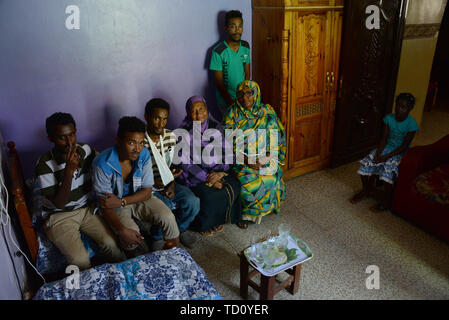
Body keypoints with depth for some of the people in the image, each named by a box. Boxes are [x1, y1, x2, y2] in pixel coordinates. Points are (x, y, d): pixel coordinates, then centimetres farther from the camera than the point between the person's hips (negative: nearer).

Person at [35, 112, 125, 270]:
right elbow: (59, 203, -21)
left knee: (111, 244, -18)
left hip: (88, 208, 4)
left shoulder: (86, 149, -6)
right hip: (59, 216, -3)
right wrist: (69, 169, -31)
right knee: (80, 260, -22)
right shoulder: (45, 164, -18)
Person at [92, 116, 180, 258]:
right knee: (130, 233, -29)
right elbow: (104, 205, -22)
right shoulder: (103, 164, -26)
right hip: (116, 205, -3)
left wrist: (122, 202, -25)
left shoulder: (144, 154, -16)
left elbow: (147, 191, -9)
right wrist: (122, 230, -37)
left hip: (139, 198, 3)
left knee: (168, 217, -19)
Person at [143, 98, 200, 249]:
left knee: (192, 201, -18)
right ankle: (157, 237, 4)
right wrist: (160, 182, -20)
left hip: (167, 184, 5)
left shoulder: (171, 136, 1)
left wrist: (171, 183, -10)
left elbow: (169, 166, 7)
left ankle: (180, 229, 14)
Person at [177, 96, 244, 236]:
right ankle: (204, 225, 0)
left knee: (234, 185, -19)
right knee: (209, 194, -28)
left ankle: (233, 217, 6)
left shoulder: (216, 127, -1)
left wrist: (219, 173, -17)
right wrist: (207, 178, -19)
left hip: (215, 170, 4)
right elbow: (186, 163, -13)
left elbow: (224, 153, 0)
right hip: (193, 173, -4)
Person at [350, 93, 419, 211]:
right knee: (366, 163, -16)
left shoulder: (412, 124, -15)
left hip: (400, 152, -4)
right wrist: (378, 154, -18)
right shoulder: (389, 118, -4)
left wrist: (387, 156, -23)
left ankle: (387, 200, -11)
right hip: (386, 147, 5)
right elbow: (384, 138, -3)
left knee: (388, 169, -30)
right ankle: (366, 190, 8)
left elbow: (404, 146, -16)